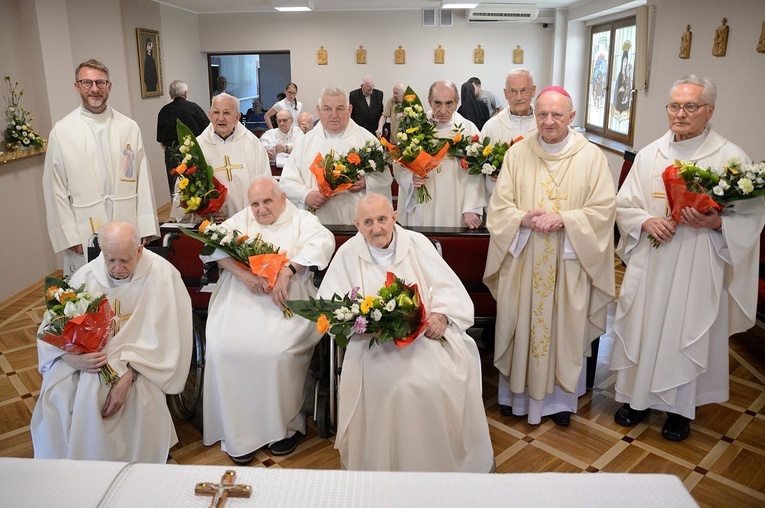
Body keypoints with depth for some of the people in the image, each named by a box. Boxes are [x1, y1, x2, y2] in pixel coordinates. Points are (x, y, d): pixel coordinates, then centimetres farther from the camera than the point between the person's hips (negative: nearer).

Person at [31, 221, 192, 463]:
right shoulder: (86, 275, -2)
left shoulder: (161, 274, -14)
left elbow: (162, 339, -16)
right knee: (54, 396, -19)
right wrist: (73, 358, -24)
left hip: (139, 359, -3)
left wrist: (128, 375, -27)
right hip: (89, 357, 4)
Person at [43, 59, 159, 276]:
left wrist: (145, 227, 1)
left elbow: (143, 180, 3)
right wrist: (69, 236, -3)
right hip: (85, 235, -1)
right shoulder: (61, 131, 0)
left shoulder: (129, 127, 4)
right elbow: (56, 189, 1)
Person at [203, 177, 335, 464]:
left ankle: (287, 424, -3)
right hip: (240, 300, 3)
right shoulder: (241, 220, 21)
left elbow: (322, 242, -9)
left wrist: (288, 271, -21)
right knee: (222, 349, -20)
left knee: (277, 351, -27)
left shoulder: (301, 219, 13)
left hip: (284, 302, -3)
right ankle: (237, 431, -3)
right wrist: (244, 274, -14)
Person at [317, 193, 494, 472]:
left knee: (452, 378, -22)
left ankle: (458, 459, 4)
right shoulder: (347, 254, 4)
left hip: (428, 331, 2)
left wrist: (441, 315, -16)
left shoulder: (417, 243, 6)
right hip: (375, 342, -1)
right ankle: (395, 464, -2)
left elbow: (449, 287, 4)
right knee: (401, 385, -27)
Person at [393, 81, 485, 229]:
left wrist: (471, 210, -15)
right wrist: (411, 178, -14)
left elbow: (474, 175, -6)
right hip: (422, 210, 1)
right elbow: (399, 165, 7)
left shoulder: (468, 128, -1)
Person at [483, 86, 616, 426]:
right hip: (524, 259, 1)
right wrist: (525, 219, -19)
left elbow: (604, 209, -5)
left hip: (570, 260, -1)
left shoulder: (591, 156, -2)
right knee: (521, 324, 9)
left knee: (566, 327, 9)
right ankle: (520, 391, 28)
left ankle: (561, 396, 28)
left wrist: (562, 220, -18)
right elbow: (499, 206, 1)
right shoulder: (517, 154, 3)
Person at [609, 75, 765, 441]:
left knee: (688, 333, 7)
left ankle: (679, 407, 27)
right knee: (642, 327, 10)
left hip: (698, 269, -3)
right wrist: (645, 221, -12)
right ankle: (638, 397, 29)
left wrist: (716, 222, -22)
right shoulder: (649, 155, 5)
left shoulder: (731, 157, -5)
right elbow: (624, 204, 7)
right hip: (649, 263, 3)